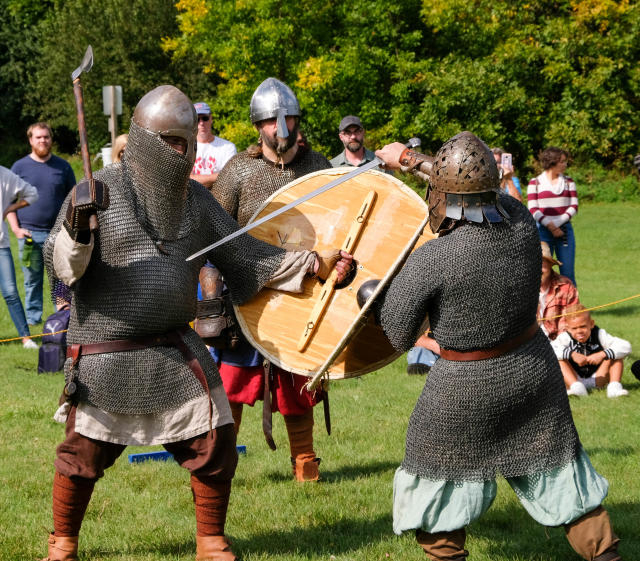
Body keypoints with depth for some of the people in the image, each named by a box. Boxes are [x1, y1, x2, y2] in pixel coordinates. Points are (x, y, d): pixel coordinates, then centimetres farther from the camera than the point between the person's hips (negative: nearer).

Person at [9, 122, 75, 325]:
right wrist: (16, 228, -5)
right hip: (29, 233, 0)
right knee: (32, 279, 4)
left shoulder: (63, 166, 10)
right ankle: (32, 317, 12)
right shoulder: (20, 167, 6)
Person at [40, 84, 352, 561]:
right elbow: (63, 268, -10)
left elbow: (243, 255, 11)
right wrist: (77, 230, -31)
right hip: (105, 356, -4)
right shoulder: (100, 191, -7)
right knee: (83, 454, 5)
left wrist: (314, 264, 3)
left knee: (214, 445, 2)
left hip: (177, 352, 4)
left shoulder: (197, 199, 7)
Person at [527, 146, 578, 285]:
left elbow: (574, 206, 4)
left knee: (568, 273, -1)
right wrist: (550, 226, -13)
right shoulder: (535, 183, 3)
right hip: (543, 231, -2)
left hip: (565, 230, 2)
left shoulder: (568, 182, 12)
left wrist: (557, 224, -10)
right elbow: (533, 210, -3)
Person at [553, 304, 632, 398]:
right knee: (560, 360, -24)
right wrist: (571, 354, -40)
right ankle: (576, 387, -39)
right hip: (574, 379, -1)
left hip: (597, 379, 1)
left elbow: (626, 347, -24)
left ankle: (614, 387, -30)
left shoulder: (599, 335, -13)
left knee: (615, 356, -15)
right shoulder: (566, 338, -15)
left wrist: (602, 354, -35)